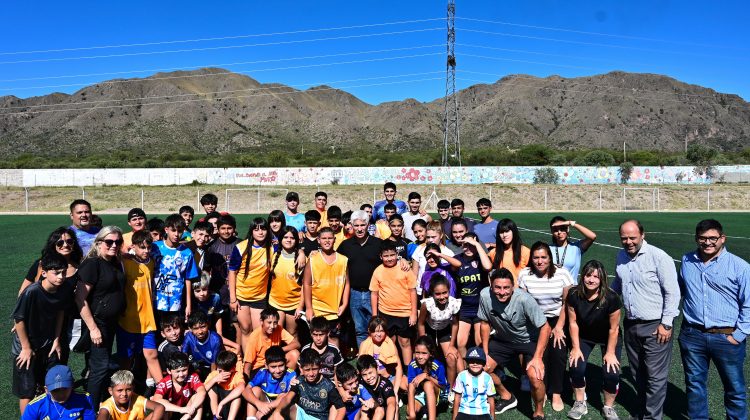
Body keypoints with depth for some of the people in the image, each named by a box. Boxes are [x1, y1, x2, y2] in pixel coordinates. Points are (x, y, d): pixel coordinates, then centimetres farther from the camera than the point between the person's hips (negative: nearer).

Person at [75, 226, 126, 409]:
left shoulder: (116, 263, 6)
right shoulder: (92, 264, -18)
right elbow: (80, 298, -21)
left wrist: (117, 318, 12)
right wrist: (93, 328, -21)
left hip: (112, 322, 8)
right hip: (97, 322, -8)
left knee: (103, 364, 18)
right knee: (100, 366, -2)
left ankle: (100, 403, 32)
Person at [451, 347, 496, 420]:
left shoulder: (487, 378, -1)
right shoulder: (462, 376, -3)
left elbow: (491, 399, 8)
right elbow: (457, 397, 3)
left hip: (483, 413, 0)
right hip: (464, 412, 0)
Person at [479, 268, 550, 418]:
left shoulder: (524, 299, -32)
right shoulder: (484, 295, -23)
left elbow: (545, 327, -23)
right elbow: (485, 323, -6)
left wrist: (537, 357, -27)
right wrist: (485, 353, -6)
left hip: (530, 340, -4)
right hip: (503, 339, 4)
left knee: (535, 376, -24)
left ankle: (539, 413, 6)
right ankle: (507, 397, 25)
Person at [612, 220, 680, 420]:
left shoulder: (659, 257, -13)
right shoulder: (621, 256, 7)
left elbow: (672, 293, -12)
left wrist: (666, 324, -13)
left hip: (655, 326, -6)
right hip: (630, 324, 6)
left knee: (655, 377, 1)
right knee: (638, 373, 17)